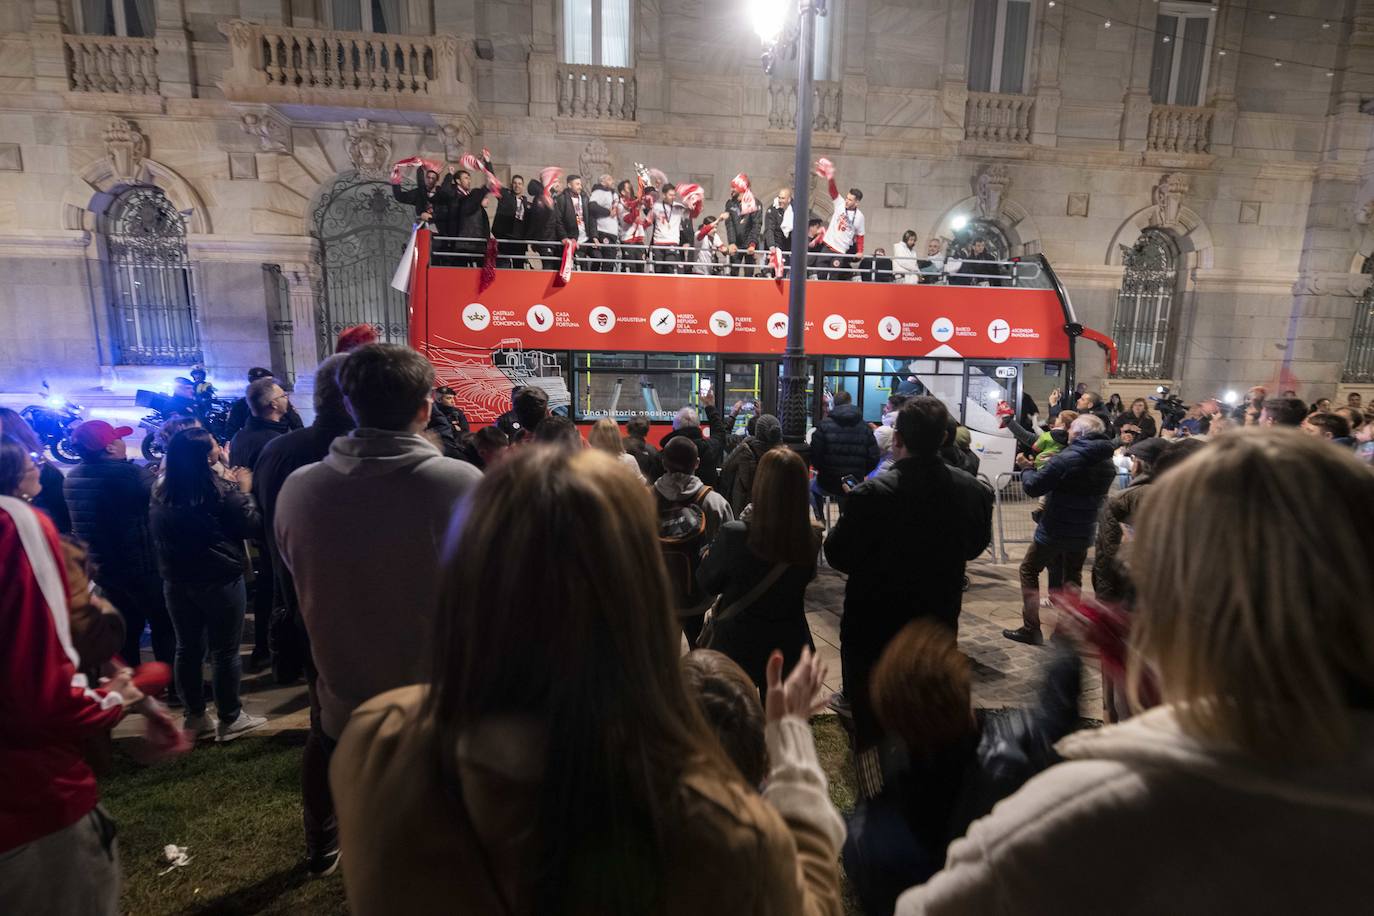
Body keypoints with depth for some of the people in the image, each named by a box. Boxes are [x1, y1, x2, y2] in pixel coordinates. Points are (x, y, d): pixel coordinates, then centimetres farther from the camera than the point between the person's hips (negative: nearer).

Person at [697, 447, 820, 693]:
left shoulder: (734, 535, -26)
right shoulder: (812, 537, -16)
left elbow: (708, 583, -8)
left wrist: (709, 553, 10)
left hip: (738, 647, -3)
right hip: (789, 646, 3)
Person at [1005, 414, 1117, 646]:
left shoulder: (1065, 459, -21)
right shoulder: (1107, 464, 3)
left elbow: (1033, 487, -18)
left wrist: (1026, 468, 3)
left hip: (1053, 531, -6)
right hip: (1083, 533, 6)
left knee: (1029, 571, 8)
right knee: (1073, 577, 21)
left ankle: (1031, 630, 6)